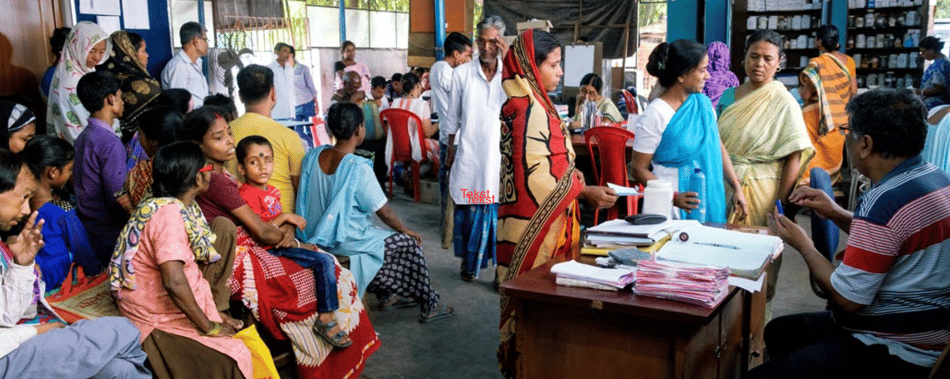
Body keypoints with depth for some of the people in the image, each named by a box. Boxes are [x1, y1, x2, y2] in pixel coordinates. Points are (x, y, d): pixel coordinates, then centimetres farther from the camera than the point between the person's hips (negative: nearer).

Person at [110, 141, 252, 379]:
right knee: (236, 359, -15)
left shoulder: (181, 208, 8)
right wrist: (207, 326, -20)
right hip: (160, 318, -9)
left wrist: (213, 313, 8)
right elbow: (174, 281, -29)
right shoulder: (168, 214, -22)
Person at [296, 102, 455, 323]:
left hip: (313, 236, 8)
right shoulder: (358, 168, -24)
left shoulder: (313, 156, -4)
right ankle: (429, 307, 17)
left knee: (381, 235, 30)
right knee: (409, 243, 7)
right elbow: (384, 213, -15)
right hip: (343, 242, -8)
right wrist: (406, 230, 4)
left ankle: (388, 296, 38)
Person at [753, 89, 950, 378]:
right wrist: (838, 215, 9)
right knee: (778, 331, 22)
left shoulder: (885, 202, -27)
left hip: (895, 355, -11)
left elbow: (847, 299, -23)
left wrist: (803, 244, -9)